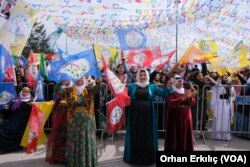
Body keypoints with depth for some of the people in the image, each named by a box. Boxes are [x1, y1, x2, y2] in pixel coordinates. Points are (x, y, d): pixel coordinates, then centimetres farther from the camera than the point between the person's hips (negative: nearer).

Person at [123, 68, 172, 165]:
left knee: (148, 136, 8)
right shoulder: (132, 86, 5)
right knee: (135, 135, 8)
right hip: (135, 114, 0)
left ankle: (148, 157, 24)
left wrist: (168, 86, -14)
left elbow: (163, 93, 1)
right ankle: (135, 156, 23)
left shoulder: (152, 87, 7)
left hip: (148, 115, 1)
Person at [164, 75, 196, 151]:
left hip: (186, 116, 5)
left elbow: (193, 102, 3)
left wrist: (189, 97, -18)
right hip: (175, 117, -5)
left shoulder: (186, 91, 10)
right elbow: (170, 103, -22)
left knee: (185, 135, 9)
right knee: (175, 136, -1)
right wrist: (182, 98, -27)